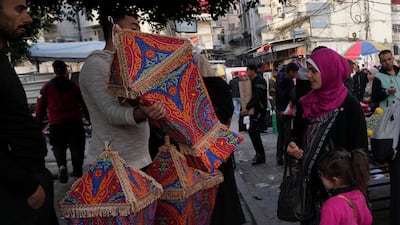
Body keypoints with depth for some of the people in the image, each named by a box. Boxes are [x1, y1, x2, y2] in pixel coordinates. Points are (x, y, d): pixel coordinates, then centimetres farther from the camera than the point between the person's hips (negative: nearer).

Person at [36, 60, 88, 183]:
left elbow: (40, 107, 5)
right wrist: (89, 118, 18)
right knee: (76, 147, 11)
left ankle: (62, 165, -11)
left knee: (59, 147, 15)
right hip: (75, 122, 0)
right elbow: (84, 104, 8)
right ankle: (77, 172, 13)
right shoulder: (74, 85, 6)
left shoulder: (47, 87, 4)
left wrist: (38, 123, 13)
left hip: (56, 124, 0)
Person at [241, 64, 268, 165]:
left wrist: (247, 108, -31)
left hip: (260, 110, -9)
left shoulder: (260, 81, -14)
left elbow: (256, 97, -24)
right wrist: (245, 108, 7)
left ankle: (260, 155, -3)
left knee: (253, 131, -11)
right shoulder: (251, 81, 15)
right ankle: (259, 153, 22)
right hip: (254, 109, 9)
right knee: (253, 132, 11)